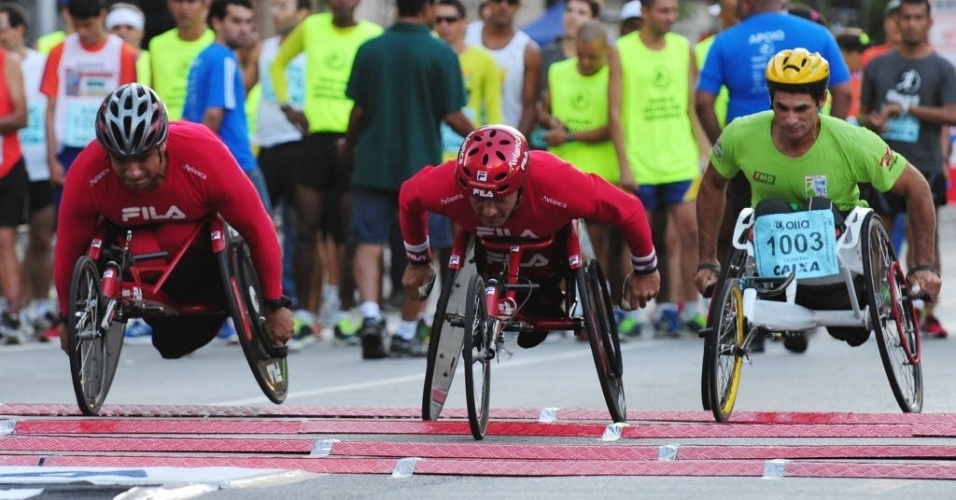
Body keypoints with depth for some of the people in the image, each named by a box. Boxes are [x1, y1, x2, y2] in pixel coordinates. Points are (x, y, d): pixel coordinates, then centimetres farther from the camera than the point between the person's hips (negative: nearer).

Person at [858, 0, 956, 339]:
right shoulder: (878, 66, 10)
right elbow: (863, 111, 16)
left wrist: (906, 109, -17)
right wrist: (871, 122, -8)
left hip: (924, 167, -2)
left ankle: (926, 314, -1)